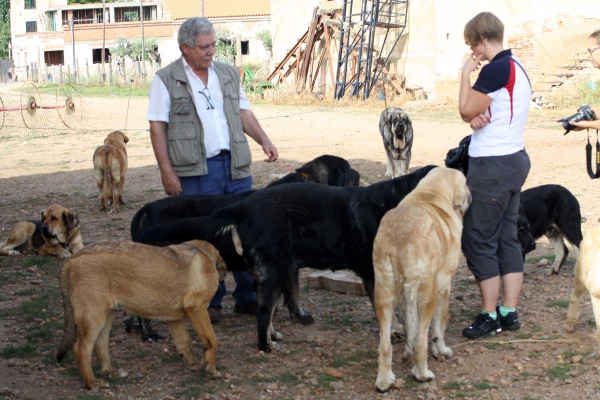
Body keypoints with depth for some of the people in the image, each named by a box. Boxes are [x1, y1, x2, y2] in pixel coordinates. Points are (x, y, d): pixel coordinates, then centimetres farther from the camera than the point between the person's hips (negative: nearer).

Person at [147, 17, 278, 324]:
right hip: (196, 172, -4)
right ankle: (209, 301, 12)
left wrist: (263, 140, 3)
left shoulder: (228, 74, 14)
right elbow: (157, 128, -4)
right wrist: (167, 171, -11)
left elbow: (244, 112, 19)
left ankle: (248, 298, 17)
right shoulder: (166, 80, -1)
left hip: (236, 166, 5)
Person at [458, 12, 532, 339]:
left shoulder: (497, 69, -18)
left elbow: (466, 110, -14)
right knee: (507, 238, 11)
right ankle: (510, 312, 14)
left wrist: (466, 73, -4)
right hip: (514, 160, 10)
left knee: (478, 241, -2)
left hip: (492, 165, -10)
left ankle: (490, 317, 2)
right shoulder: (516, 67, 14)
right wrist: (478, 117, -7)